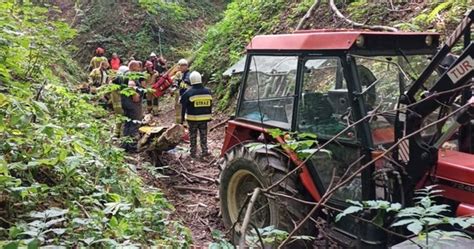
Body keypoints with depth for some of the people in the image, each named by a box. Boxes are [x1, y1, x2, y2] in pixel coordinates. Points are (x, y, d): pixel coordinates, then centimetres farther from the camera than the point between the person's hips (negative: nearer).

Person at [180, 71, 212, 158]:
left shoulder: (188, 92, -14)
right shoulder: (207, 91, 0)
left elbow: (183, 104, -9)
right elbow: (210, 105, 9)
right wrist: (209, 116, 19)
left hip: (192, 118, -3)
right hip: (204, 118, 3)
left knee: (193, 136, 9)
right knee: (203, 135, 14)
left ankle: (193, 153, 15)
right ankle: (204, 151, 17)